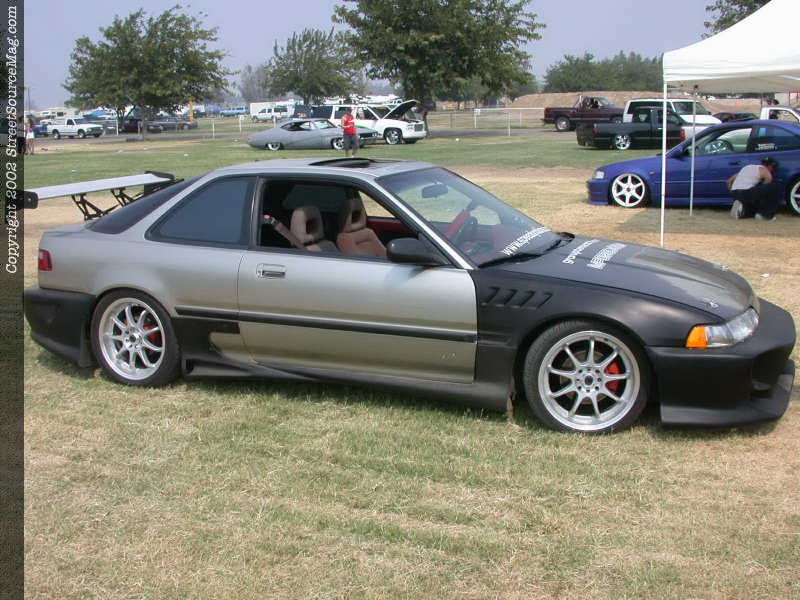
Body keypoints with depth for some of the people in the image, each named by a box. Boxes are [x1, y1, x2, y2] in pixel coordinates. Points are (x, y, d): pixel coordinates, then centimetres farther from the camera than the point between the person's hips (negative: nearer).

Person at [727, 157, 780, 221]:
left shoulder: (747, 167, 30)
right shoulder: (765, 172, 8)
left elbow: (729, 181, 30)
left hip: (735, 194, 9)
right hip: (747, 193, -9)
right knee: (776, 186, -3)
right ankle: (765, 214, -2)